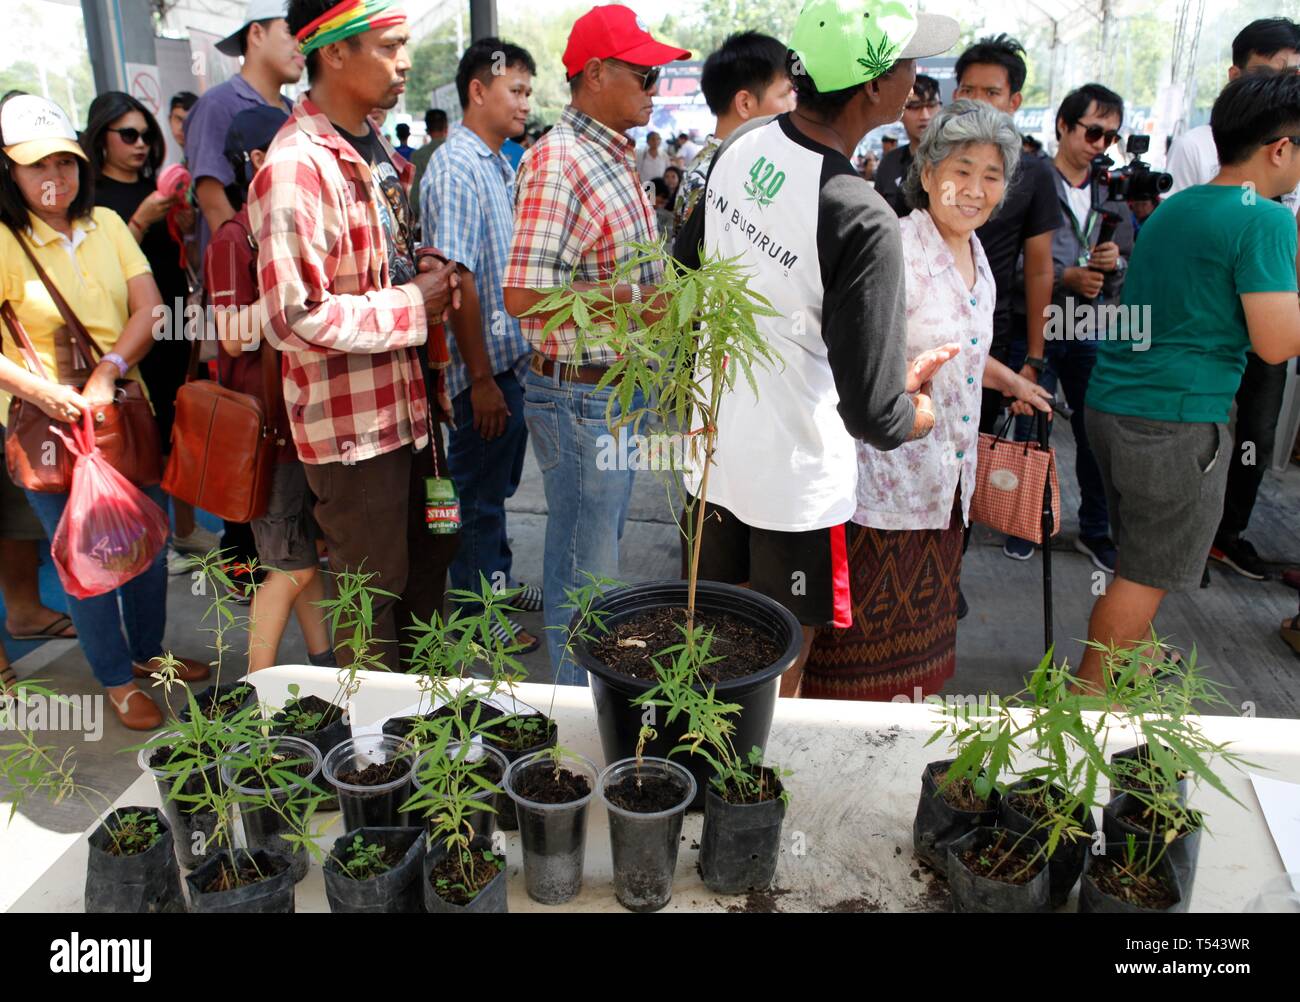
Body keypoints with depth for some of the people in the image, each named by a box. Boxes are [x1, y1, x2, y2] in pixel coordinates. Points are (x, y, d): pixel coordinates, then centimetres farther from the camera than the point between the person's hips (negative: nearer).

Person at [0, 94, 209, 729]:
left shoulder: (106, 224, 4)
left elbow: (149, 309, -3)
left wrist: (107, 370, -16)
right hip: (51, 427, -4)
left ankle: (148, 651, 36)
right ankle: (117, 680, 24)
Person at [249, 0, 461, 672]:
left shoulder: (375, 149, 11)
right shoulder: (295, 168, -21)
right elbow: (296, 319, -27)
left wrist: (429, 276, 2)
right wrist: (413, 305, -19)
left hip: (407, 403, 10)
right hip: (351, 421, -10)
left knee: (428, 561, 23)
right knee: (373, 590, 8)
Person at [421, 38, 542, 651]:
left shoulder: (498, 166, 13)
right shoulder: (456, 168, -16)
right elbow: (455, 278, -23)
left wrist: (515, 360, 18)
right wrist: (481, 378, -24)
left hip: (510, 357, 9)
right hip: (482, 368, -9)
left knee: (498, 484, 20)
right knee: (478, 492, 4)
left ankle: (499, 582, 37)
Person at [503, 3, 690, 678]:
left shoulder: (614, 156, 12)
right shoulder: (557, 162, -19)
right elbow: (524, 296, -27)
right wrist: (641, 301, -24)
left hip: (621, 391, 10)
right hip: (581, 398, -10)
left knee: (599, 558, 22)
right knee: (583, 572, 4)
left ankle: (593, 694, 40)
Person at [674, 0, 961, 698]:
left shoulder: (739, 147, -4)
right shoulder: (862, 221, -27)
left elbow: (687, 263, 14)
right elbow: (876, 419, -27)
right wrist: (918, 396, -5)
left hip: (713, 451, 8)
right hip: (793, 481, -7)